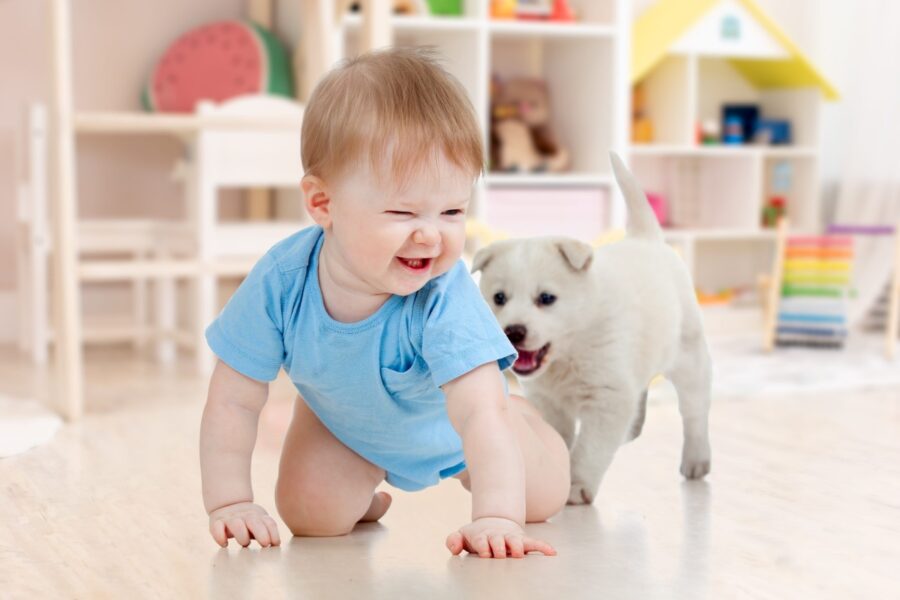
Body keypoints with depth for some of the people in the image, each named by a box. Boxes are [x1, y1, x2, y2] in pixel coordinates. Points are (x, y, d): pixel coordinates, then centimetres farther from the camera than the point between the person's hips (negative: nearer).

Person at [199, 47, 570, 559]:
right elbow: (234, 402, -25)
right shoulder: (281, 282, -36)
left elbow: (481, 412, -50)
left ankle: (522, 413, 41)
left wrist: (497, 518, -62)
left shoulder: (445, 296, -44)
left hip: (446, 423, -1)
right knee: (311, 518, -12)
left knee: (542, 499, 7)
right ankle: (362, 495, 25)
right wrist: (230, 503, -29)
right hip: (343, 421, 1)